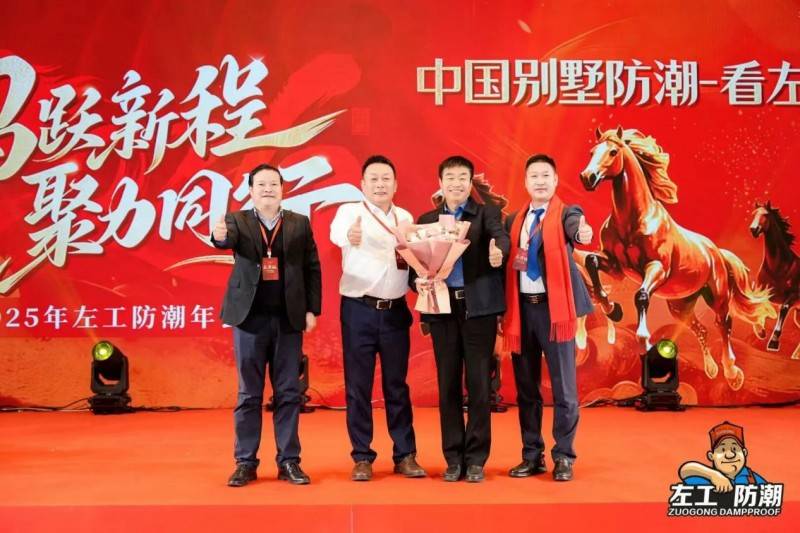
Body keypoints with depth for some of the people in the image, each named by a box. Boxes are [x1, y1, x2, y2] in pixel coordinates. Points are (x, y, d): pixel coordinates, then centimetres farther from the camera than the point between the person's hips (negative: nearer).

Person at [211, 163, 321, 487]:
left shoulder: (300, 224, 8)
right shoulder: (238, 221, 4)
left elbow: (312, 268, 7)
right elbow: (229, 239, -18)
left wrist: (312, 309, -1)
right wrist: (219, 237, -42)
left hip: (288, 318, 1)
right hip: (250, 317, -1)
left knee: (287, 393, 6)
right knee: (249, 394, 5)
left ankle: (289, 461, 14)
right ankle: (245, 462, 13)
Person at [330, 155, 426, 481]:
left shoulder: (405, 218, 11)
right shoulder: (350, 211, -4)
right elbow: (335, 232, -28)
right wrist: (348, 235, -51)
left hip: (395, 310, 3)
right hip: (359, 309, -3)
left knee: (397, 384, 9)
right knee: (358, 385, 2)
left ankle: (405, 455, 16)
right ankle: (362, 458, 11)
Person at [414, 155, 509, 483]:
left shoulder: (486, 213, 4)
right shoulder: (426, 221, 12)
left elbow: (500, 236, -17)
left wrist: (498, 252, -39)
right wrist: (419, 280, -15)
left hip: (479, 306, -2)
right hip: (443, 307, 2)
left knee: (478, 384, 1)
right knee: (448, 384, 6)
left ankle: (476, 458, 11)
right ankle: (454, 458, 16)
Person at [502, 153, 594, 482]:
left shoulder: (566, 214, -1)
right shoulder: (513, 221, 13)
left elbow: (576, 229, -25)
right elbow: (505, 264, 15)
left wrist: (583, 234, -47)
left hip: (553, 307, -4)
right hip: (521, 308, 4)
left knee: (563, 386, 0)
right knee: (526, 387, 10)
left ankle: (563, 457, 12)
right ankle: (532, 455, 20)